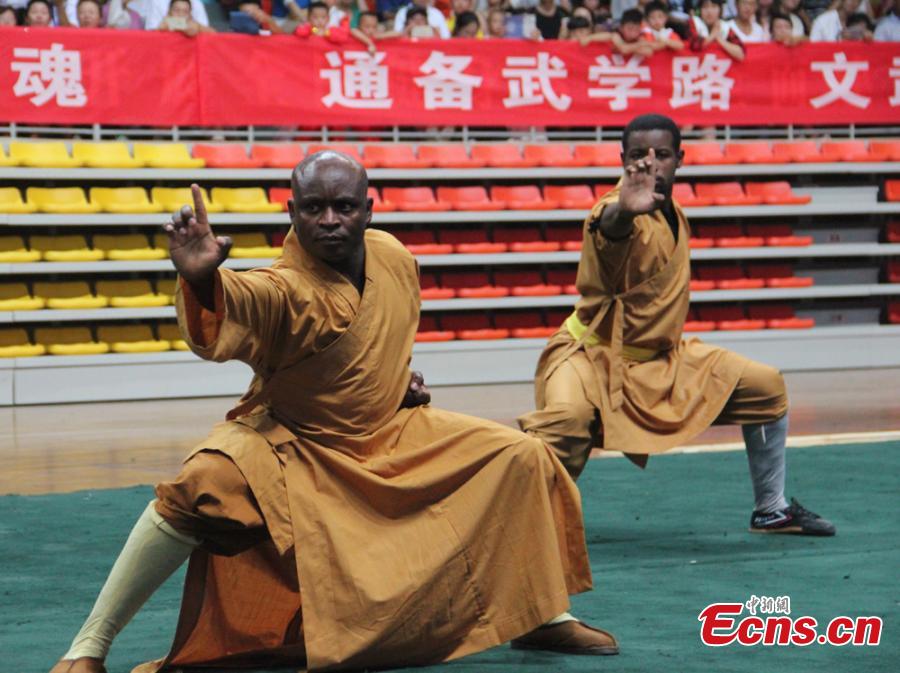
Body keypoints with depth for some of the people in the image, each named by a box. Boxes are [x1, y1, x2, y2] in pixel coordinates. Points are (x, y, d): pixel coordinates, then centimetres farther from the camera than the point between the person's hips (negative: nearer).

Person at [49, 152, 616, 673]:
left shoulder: (393, 257, -9)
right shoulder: (287, 292, -29)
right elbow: (231, 307, -56)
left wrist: (403, 375, 3)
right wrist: (202, 279, -75)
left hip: (393, 436, 6)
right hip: (291, 450, -6)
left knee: (523, 458, 0)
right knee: (205, 486, -34)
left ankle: (545, 618, 21)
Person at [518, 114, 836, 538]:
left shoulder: (674, 214, 2)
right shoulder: (623, 214, -24)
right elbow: (609, 228, -52)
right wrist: (622, 212, -74)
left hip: (663, 359, 8)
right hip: (595, 358, -8)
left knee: (766, 387, 7)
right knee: (567, 417, -38)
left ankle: (771, 511, 21)